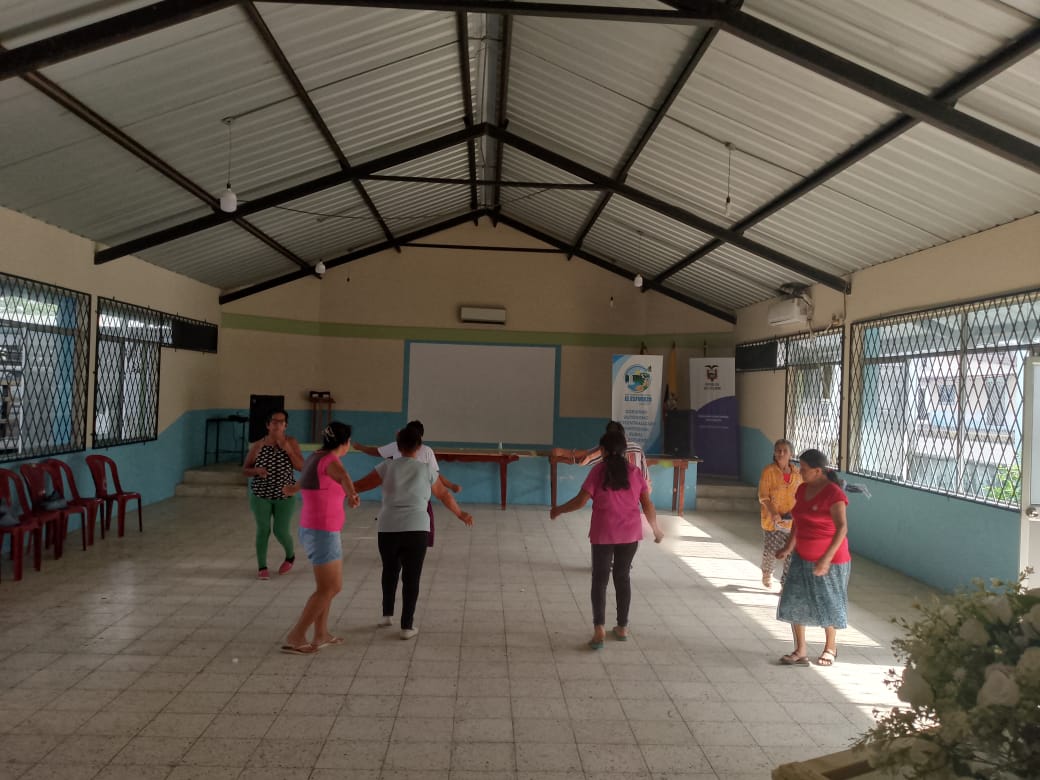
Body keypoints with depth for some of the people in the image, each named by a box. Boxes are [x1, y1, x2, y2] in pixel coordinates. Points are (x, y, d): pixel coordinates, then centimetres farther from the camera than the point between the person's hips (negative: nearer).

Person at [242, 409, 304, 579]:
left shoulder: (291, 443, -5)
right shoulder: (257, 445, -4)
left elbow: (301, 467, -11)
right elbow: (244, 470, 3)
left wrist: (288, 450, -21)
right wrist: (256, 471, -19)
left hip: (285, 496, 0)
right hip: (261, 495, 1)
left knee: (281, 531, -1)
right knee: (263, 530, -1)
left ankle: (290, 556, 29)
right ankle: (262, 567, 14)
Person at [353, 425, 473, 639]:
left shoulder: (388, 467, 4)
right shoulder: (426, 469, 6)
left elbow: (359, 486, 5)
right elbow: (444, 495, 17)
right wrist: (461, 515, 32)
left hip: (388, 529, 1)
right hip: (417, 530, -1)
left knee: (390, 571, 23)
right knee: (411, 577, 7)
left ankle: (387, 614, 34)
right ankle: (407, 626, 9)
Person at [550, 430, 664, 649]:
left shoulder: (599, 470, -6)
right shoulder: (634, 472, 3)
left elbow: (581, 500, -9)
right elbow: (647, 505, 3)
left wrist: (559, 510, 6)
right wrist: (656, 530, 16)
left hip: (604, 533, -3)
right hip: (630, 533, 3)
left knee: (600, 579, 3)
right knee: (623, 577, 15)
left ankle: (599, 629, -9)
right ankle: (622, 627, 21)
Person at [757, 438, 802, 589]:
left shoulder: (797, 473, 2)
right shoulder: (769, 471, -9)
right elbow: (763, 496, -11)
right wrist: (773, 513, -24)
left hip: (792, 521, 3)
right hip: (772, 519, -3)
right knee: (770, 551, 6)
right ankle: (767, 573, 38)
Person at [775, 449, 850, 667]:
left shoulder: (833, 493, -19)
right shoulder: (802, 489, 5)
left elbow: (842, 528, -23)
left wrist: (827, 559, -27)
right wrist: (789, 547, 6)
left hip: (829, 559, -7)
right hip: (802, 557, 7)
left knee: (828, 604, 10)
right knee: (793, 602, 3)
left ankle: (830, 647, 31)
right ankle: (801, 650, 14)